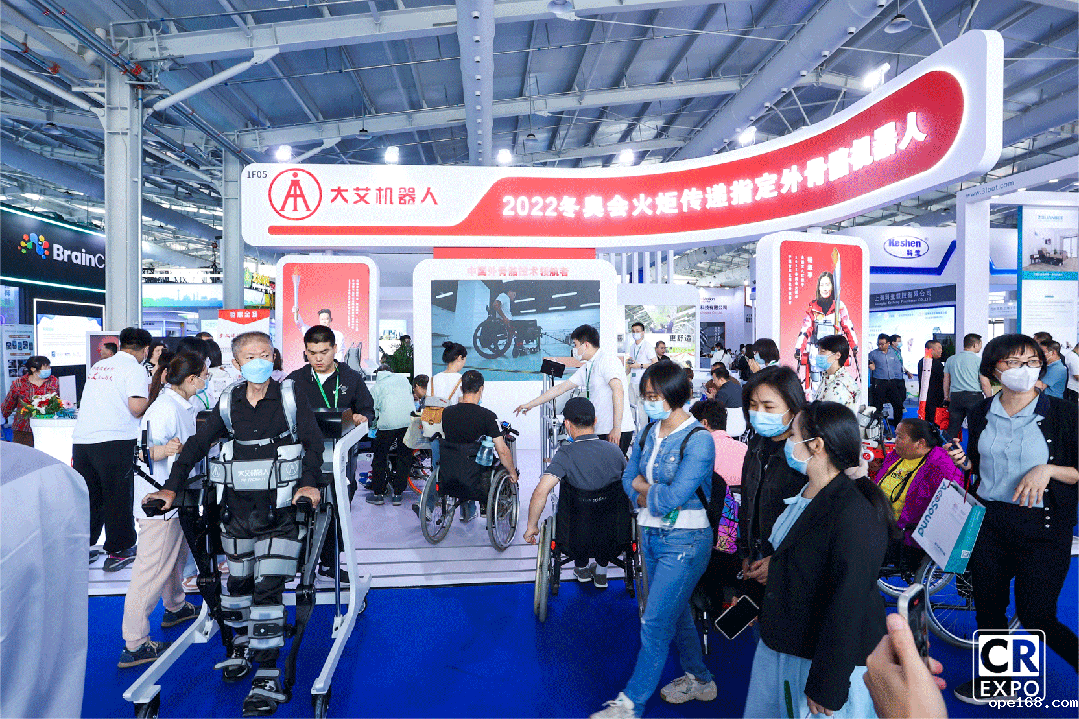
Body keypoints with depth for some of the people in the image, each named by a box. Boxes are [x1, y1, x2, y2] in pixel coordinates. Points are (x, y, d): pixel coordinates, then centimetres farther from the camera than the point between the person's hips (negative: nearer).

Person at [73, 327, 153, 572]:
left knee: (87, 497, 17)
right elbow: (136, 408, -15)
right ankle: (118, 552, 14)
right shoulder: (135, 369, -6)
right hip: (114, 441, -6)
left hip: (81, 439, 7)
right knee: (118, 497, 5)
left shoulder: (98, 366, 16)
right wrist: (150, 394, 4)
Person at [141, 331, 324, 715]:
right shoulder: (229, 403, 5)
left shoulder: (291, 398, -5)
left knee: (267, 587, -7)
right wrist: (172, 487, 1)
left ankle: (267, 676, 1)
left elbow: (313, 442, -10)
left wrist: (309, 482, -25)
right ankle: (241, 646, 40)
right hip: (238, 508, 4)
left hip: (280, 510, -4)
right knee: (238, 582, 17)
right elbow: (197, 444, 10)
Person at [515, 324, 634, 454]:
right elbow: (560, 388, 23)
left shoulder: (608, 360, -8)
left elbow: (618, 391, -20)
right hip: (601, 431, 8)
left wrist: (616, 428, -26)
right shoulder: (586, 368, 19)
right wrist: (530, 404, 24)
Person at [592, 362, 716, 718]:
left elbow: (674, 497, -26)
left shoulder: (698, 440, -19)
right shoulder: (649, 432, 4)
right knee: (676, 612, 21)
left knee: (655, 623, 0)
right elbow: (629, 478, 7)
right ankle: (699, 680, 43)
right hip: (652, 535, 8)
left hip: (684, 542, -7)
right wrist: (654, 498, -12)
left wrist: (642, 486, -9)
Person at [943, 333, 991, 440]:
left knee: (952, 429, 7)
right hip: (974, 396, -4)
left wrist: (947, 398, 22)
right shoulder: (978, 360, -4)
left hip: (955, 396, 4)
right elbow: (985, 384, -6)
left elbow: (946, 382, 14)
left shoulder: (950, 360, 9)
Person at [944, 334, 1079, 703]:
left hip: (1042, 527, -4)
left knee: (1035, 617, -2)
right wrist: (963, 461, -5)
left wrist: (1047, 470, -22)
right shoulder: (981, 413, 4)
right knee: (988, 608, 14)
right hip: (989, 521, 4)